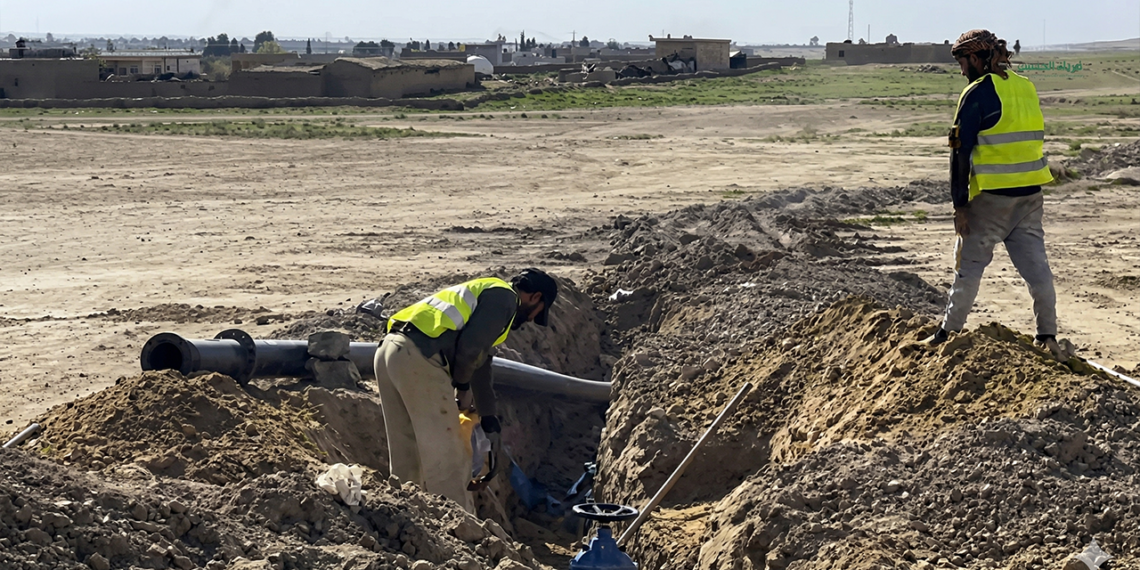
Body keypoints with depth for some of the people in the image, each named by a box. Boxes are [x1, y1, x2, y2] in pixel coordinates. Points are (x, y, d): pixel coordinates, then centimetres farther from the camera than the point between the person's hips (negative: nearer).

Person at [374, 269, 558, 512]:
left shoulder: (484, 293, 32)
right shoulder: (504, 297, 2)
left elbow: (479, 364, 37)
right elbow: (470, 348, -11)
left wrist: (490, 423, 41)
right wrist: (462, 386, 7)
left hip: (390, 352, 10)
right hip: (419, 358, -10)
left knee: (407, 454, 18)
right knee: (446, 456, -3)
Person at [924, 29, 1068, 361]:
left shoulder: (977, 93, -10)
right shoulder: (1026, 88, 11)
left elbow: (961, 152, -12)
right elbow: (1034, 140, 17)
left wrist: (960, 204, -10)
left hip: (992, 197, -6)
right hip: (1031, 194, 6)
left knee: (969, 262, 6)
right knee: (1035, 263, 8)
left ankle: (950, 331, 15)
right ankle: (1048, 337, 10)